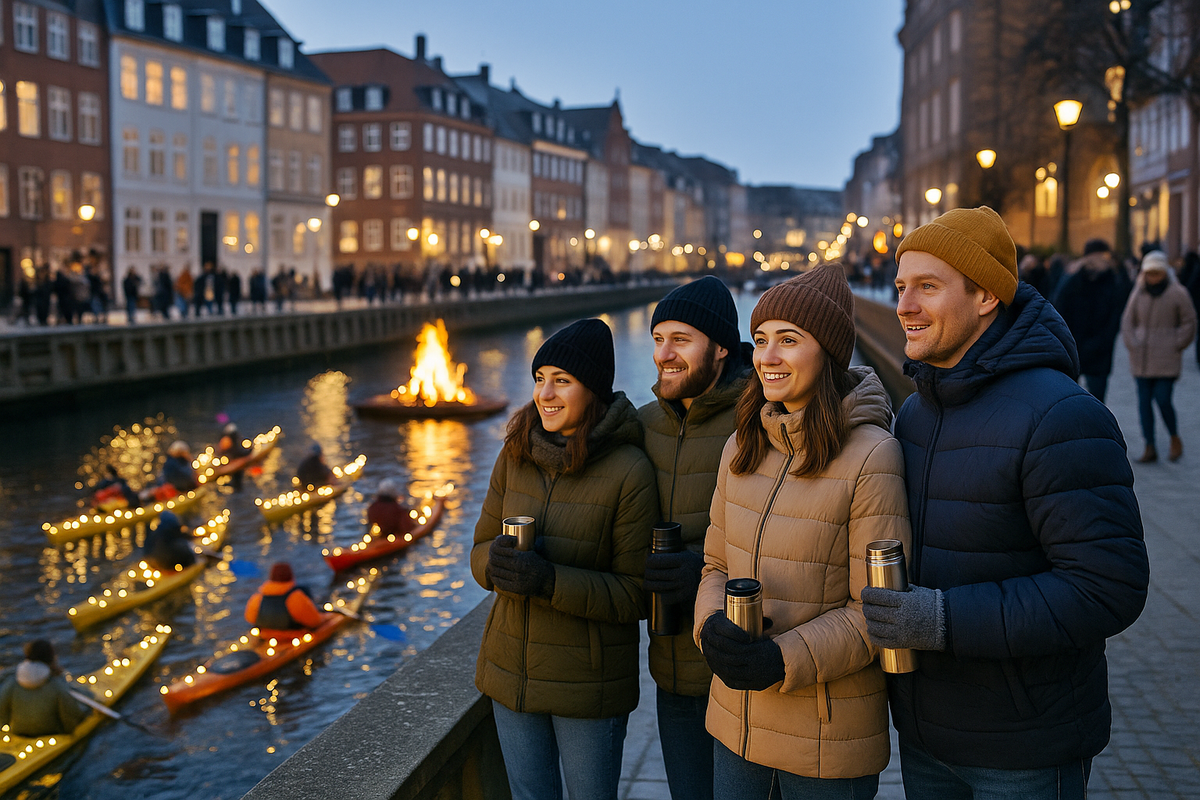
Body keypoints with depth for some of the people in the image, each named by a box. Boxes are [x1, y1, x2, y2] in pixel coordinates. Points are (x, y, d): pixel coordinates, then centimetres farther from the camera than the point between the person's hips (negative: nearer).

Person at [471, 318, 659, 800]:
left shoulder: (629, 473, -17)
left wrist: (549, 581, -28)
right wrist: (498, 562, -20)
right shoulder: (515, 458, -2)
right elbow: (482, 554, 5)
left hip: (589, 682, -4)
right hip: (513, 670, 5)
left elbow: (636, 595, -14)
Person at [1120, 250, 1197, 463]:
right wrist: (1132, 344, 4)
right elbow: (1127, 320, 14)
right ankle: (1150, 448, 8)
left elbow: (1188, 323, 2)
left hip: (1167, 358, -4)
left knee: (1163, 400, -10)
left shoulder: (1177, 293, -2)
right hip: (1141, 359, 4)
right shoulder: (1138, 293, 8)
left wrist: (1176, 346, -3)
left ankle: (1175, 439, 16)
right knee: (1144, 401, 2)